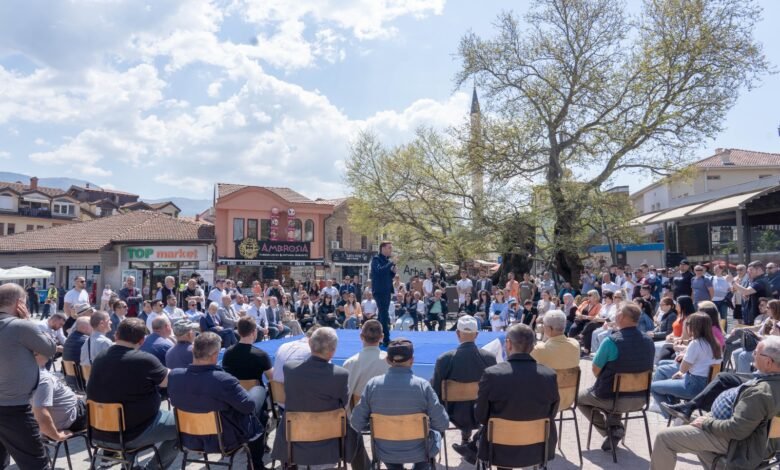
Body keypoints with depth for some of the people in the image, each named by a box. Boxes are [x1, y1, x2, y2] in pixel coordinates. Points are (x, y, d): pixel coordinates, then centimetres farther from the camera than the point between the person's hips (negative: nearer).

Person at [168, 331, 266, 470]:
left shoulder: (173, 375, -15)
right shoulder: (224, 380, -33)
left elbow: (176, 401, 5)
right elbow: (249, 406, -19)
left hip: (189, 439, 6)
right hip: (224, 440, -6)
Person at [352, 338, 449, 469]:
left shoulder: (372, 384, -14)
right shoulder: (422, 385, -19)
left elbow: (357, 423, -9)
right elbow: (443, 424, -13)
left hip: (385, 453, 2)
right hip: (418, 453, -1)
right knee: (435, 433, 30)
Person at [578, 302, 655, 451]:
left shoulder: (611, 341, -22)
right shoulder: (649, 342, -4)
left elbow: (596, 370, -11)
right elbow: (647, 370, 10)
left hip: (610, 398, -5)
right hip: (639, 398, 5)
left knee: (579, 397, 22)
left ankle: (610, 431, 9)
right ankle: (615, 427, 16)